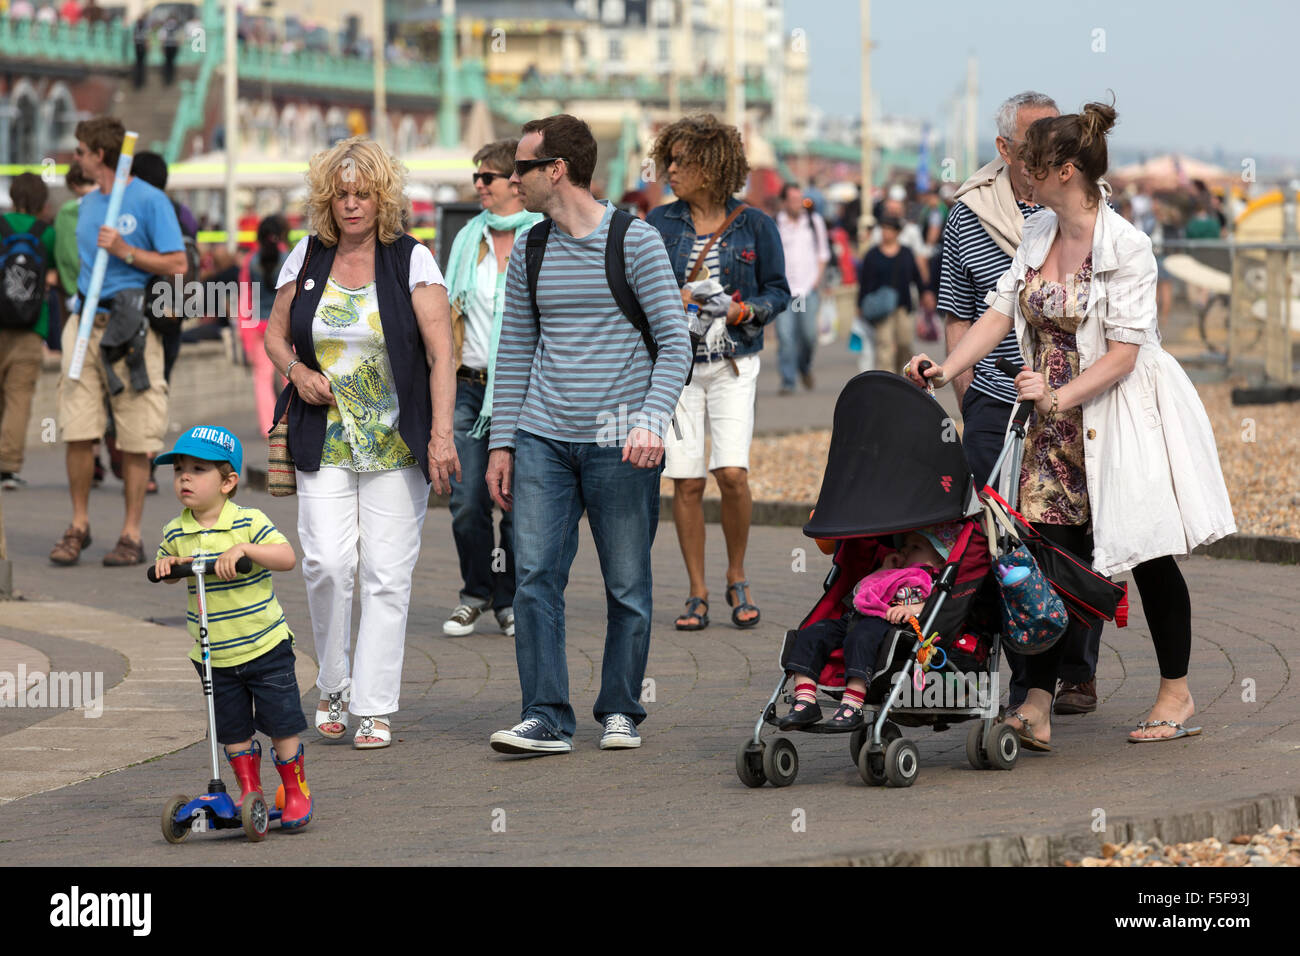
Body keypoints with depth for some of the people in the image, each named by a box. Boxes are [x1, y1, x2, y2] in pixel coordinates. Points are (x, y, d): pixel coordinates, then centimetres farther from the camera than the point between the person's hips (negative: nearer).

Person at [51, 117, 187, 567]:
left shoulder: (149, 201, -4)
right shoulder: (88, 204, 17)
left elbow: (177, 265, -8)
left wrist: (124, 251, -15)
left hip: (131, 325, -5)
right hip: (87, 322, 6)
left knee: (135, 439, -2)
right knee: (78, 431, -1)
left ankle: (131, 535, 4)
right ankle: (78, 525, 10)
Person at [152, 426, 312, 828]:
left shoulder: (249, 522, -11)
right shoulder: (176, 533, 1)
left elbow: (287, 557, -20)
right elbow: (168, 568, 19)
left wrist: (243, 548, -30)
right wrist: (165, 564, -4)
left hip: (265, 647, -4)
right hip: (212, 657, 4)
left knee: (281, 723, 1)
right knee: (233, 731, 10)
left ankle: (297, 792, 17)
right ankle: (249, 792, 25)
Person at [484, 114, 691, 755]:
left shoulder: (634, 241, -4)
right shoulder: (529, 253, 10)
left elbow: (674, 342, -5)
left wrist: (651, 421, -18)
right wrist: (500, 443, 10)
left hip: (618, 443, -4)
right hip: (542, 438, 4)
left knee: (627, 586, 3)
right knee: (535, 576, -5)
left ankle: (620, 711, 17)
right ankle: (547, 720, -3)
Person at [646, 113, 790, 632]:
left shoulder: (754, 225, 2)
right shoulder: (659, 224, 5)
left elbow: (778, 291, 7)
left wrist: (743, 311, -12)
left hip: (733, 364, -2)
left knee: (732, 472, -14)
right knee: (686, 481, -2)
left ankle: (737, 579, 8)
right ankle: (697, 594, 8)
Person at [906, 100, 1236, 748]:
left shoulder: (1126, 246, -16)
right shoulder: (1038, 233, 6)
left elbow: (1123, 354, -18)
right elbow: (1000, 312, 5)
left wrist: (1059, 397, -25)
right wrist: (947, 368, -8)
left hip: (1118, 411, -6)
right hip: (1056, 419, 6)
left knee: (1148, 554, 3)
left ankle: (1177, 695, 18)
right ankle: (1037, 706, -6)